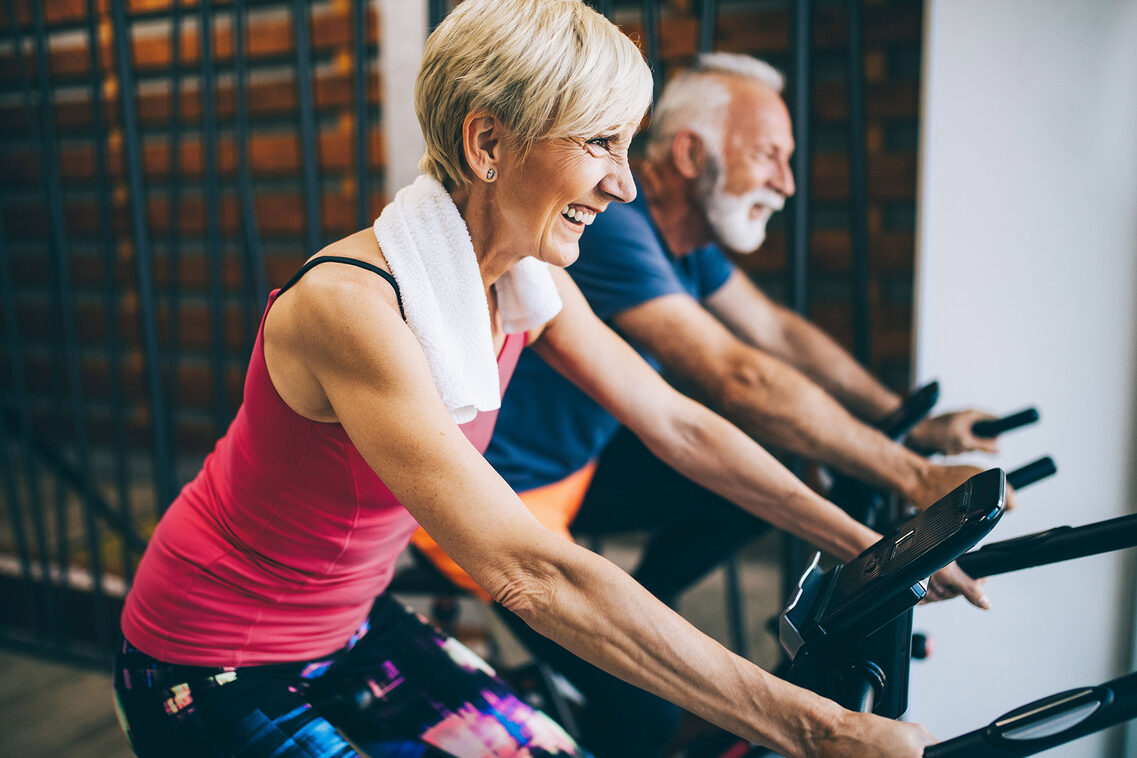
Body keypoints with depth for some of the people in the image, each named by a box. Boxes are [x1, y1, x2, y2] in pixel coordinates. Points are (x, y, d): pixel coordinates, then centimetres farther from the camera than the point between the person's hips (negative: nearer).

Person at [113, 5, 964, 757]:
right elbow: (536, 574, -37)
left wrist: (871, 545, -2)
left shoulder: (528, 285, -8)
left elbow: (679, 426, -1)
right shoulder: (352, 305, -32)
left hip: (350, 628, 6)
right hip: (216, 678, -6)